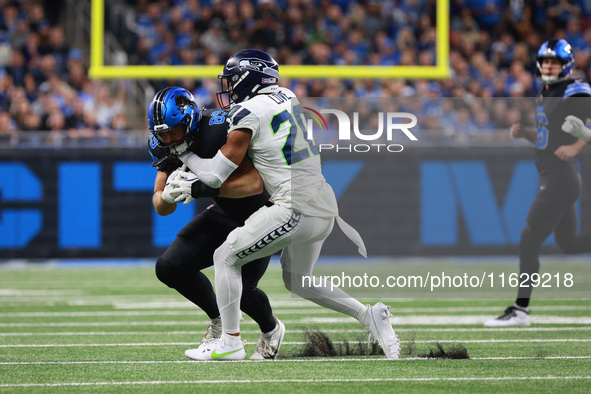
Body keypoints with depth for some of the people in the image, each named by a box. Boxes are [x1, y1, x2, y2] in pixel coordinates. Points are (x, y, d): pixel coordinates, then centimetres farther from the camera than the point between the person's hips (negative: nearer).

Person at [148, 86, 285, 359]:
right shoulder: (166, 147, -10)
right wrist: (168, 195, -30)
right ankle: (219, 321, 18)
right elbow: (161, 208, -6)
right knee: (169, 267, -5)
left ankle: (271, 330, 16)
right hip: (224, 213, 7)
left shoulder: (222, 129, -31)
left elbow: (255, 182, -39)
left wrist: (206, 188, -48)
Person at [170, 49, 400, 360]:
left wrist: (181, 151, 8)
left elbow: (216, 176, -4)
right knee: (297, 281, 24)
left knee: (226, 257, 4)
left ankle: (230, 342, 4)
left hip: (295, 209, -8)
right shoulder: (287, 97, 14)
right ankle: (369, 315, 13)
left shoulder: (249, 113, -8)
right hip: (324, 207, 8)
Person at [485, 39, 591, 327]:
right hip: (550, 178, 10)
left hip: (561, 178, -10)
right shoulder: (543, 95, 15)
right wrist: (524, 133, 7)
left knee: (529, 240, -11)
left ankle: (520, 310, -8)